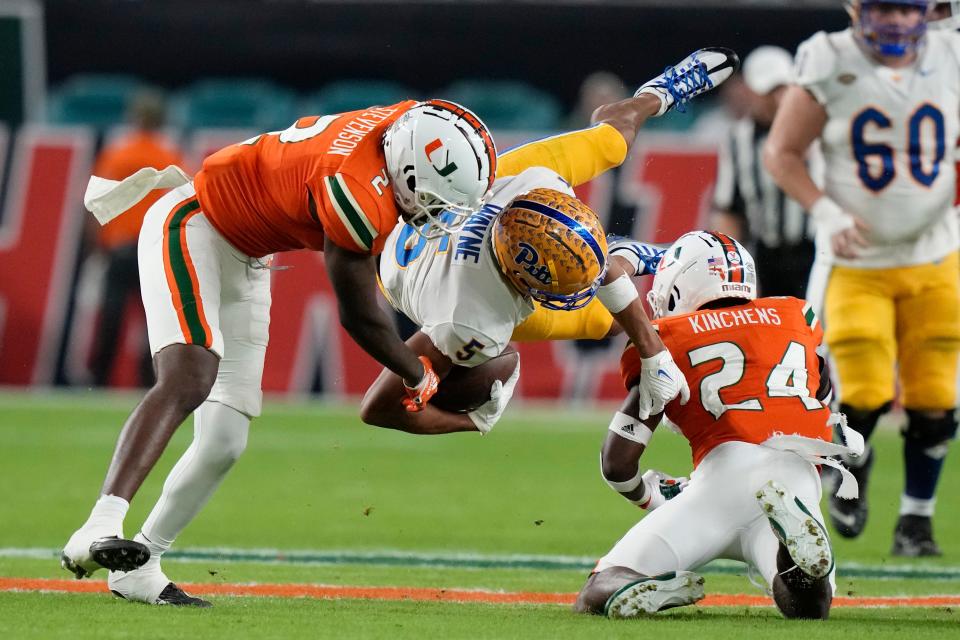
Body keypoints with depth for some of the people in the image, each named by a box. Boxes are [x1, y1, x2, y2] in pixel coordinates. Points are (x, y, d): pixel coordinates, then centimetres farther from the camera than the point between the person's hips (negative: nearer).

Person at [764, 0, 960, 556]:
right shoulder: (831, 68, -10)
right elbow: (782, 152, -3)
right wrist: (825, 212, -16)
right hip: (858, 263, -3)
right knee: (867, 396, -8)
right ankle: (852, 465, 26)